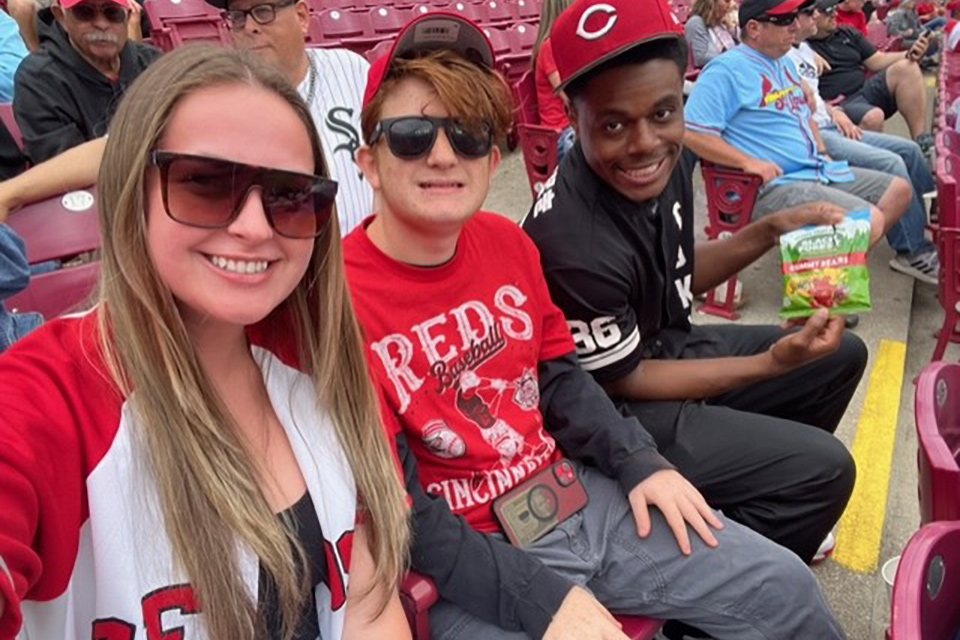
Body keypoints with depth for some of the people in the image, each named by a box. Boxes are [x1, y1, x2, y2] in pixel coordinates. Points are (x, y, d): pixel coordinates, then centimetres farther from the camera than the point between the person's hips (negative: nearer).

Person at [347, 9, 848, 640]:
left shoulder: (506, 241, 0)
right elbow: (401, 513, -20)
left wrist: (639, 462, 1)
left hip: (573, 495, 7)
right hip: (467, 557, -6)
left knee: (784, 586, 9)